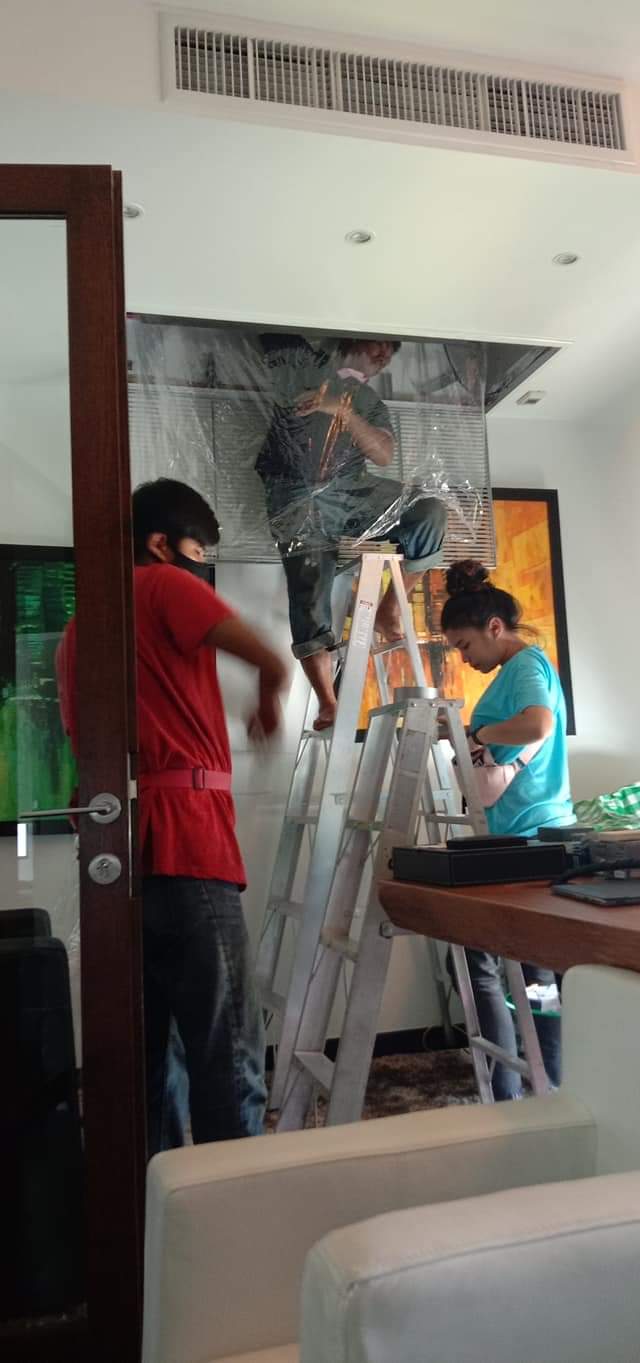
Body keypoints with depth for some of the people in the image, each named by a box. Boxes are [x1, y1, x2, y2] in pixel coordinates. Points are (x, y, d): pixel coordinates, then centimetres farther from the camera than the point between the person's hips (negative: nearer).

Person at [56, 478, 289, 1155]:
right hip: (181, 839, -9)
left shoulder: (76, 629, 22)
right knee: (228, 1049, -3)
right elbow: (271, 661, -10)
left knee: (152, 1042, 15)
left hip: (120, 847, 9)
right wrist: (268, 702, 11)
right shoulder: (164, 585, -2)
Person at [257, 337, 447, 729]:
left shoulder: (371, 403, 22)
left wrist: (343, 412, -10)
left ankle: (390, 609, -9)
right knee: (310, 602, -14)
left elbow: (384, 454, 3)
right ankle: (328, 704, -11)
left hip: (351, 491, 3)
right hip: (299, 498, -3)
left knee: (430, 512, -20)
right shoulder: (307, 365, 17)